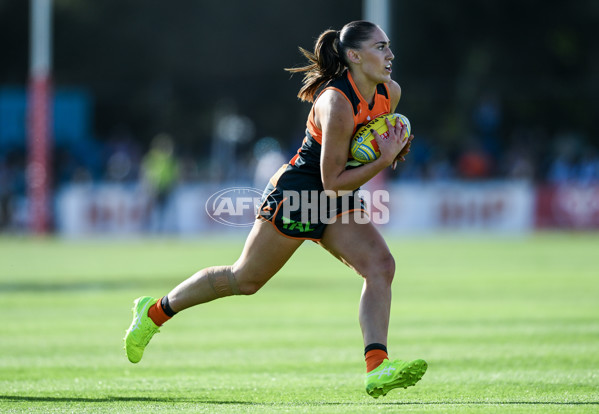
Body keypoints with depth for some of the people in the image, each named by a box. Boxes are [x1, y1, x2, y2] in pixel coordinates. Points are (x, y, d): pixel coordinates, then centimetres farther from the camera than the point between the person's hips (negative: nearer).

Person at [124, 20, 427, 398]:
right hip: (295, 195, -7)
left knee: (381, 265, -16)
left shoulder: (390, 92, -2)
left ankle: (376, 368, -24)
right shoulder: (336, 102, -27)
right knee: (244, 279, 7)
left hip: (339, 205, 7)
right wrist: (385, 160, -29)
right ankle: (154, 312, 27)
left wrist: (396, 149, -3)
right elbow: (333, 181, -25)